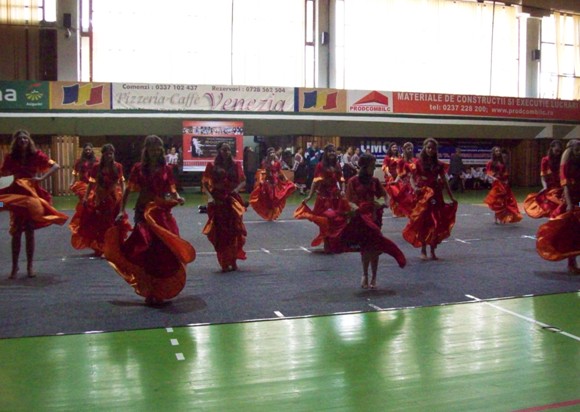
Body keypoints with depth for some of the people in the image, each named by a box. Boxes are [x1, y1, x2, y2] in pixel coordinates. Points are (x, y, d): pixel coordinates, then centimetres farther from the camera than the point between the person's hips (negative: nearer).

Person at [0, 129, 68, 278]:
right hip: (15, 194, 1)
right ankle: (14, 266, 11)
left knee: (29, 232, 4)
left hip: (32, 193, -1)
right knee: (16, 232, 1)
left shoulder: (36, 155, -3)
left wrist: (42, 177, -17)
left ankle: (30, 266, 13)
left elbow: (56, 166, -7)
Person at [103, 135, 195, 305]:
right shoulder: (138, 168, 2)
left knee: (164, 251, 0)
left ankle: (161, 291, 17)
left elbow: (172, 190, 4)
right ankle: (149, 292, 10)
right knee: (146, 252, -2)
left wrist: (178, 198, -17)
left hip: (163, 212, 1)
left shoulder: (166, 169, 4)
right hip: (143, 212, -1)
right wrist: (122, 210, -4)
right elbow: (128, 190, 3)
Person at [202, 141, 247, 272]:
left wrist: (236, 189, -10)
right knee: (220, 232, 1)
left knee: (234, 231, 2)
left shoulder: (235, 165, 5)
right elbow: (205, 183, 1)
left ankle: (233, 261, 14)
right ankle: (224, 263, 9)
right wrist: (210, 196, -11)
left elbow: (243, 181, 8)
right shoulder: (212, 165, 1)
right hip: (218, 201, -1)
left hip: (232, 200, 1)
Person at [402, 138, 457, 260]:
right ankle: (423, 250, 8)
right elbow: (412, 178, -2)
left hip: (436, 195, 3)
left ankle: (433, 251, 14)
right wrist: (414, 187, -22)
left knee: (436, 224, 3)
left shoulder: (439, 164, 6)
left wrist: (451, 197, 10)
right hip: (423, 195, -3)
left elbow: (444, 181, 9)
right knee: (423, 223, -3)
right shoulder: (419, 162, -2)